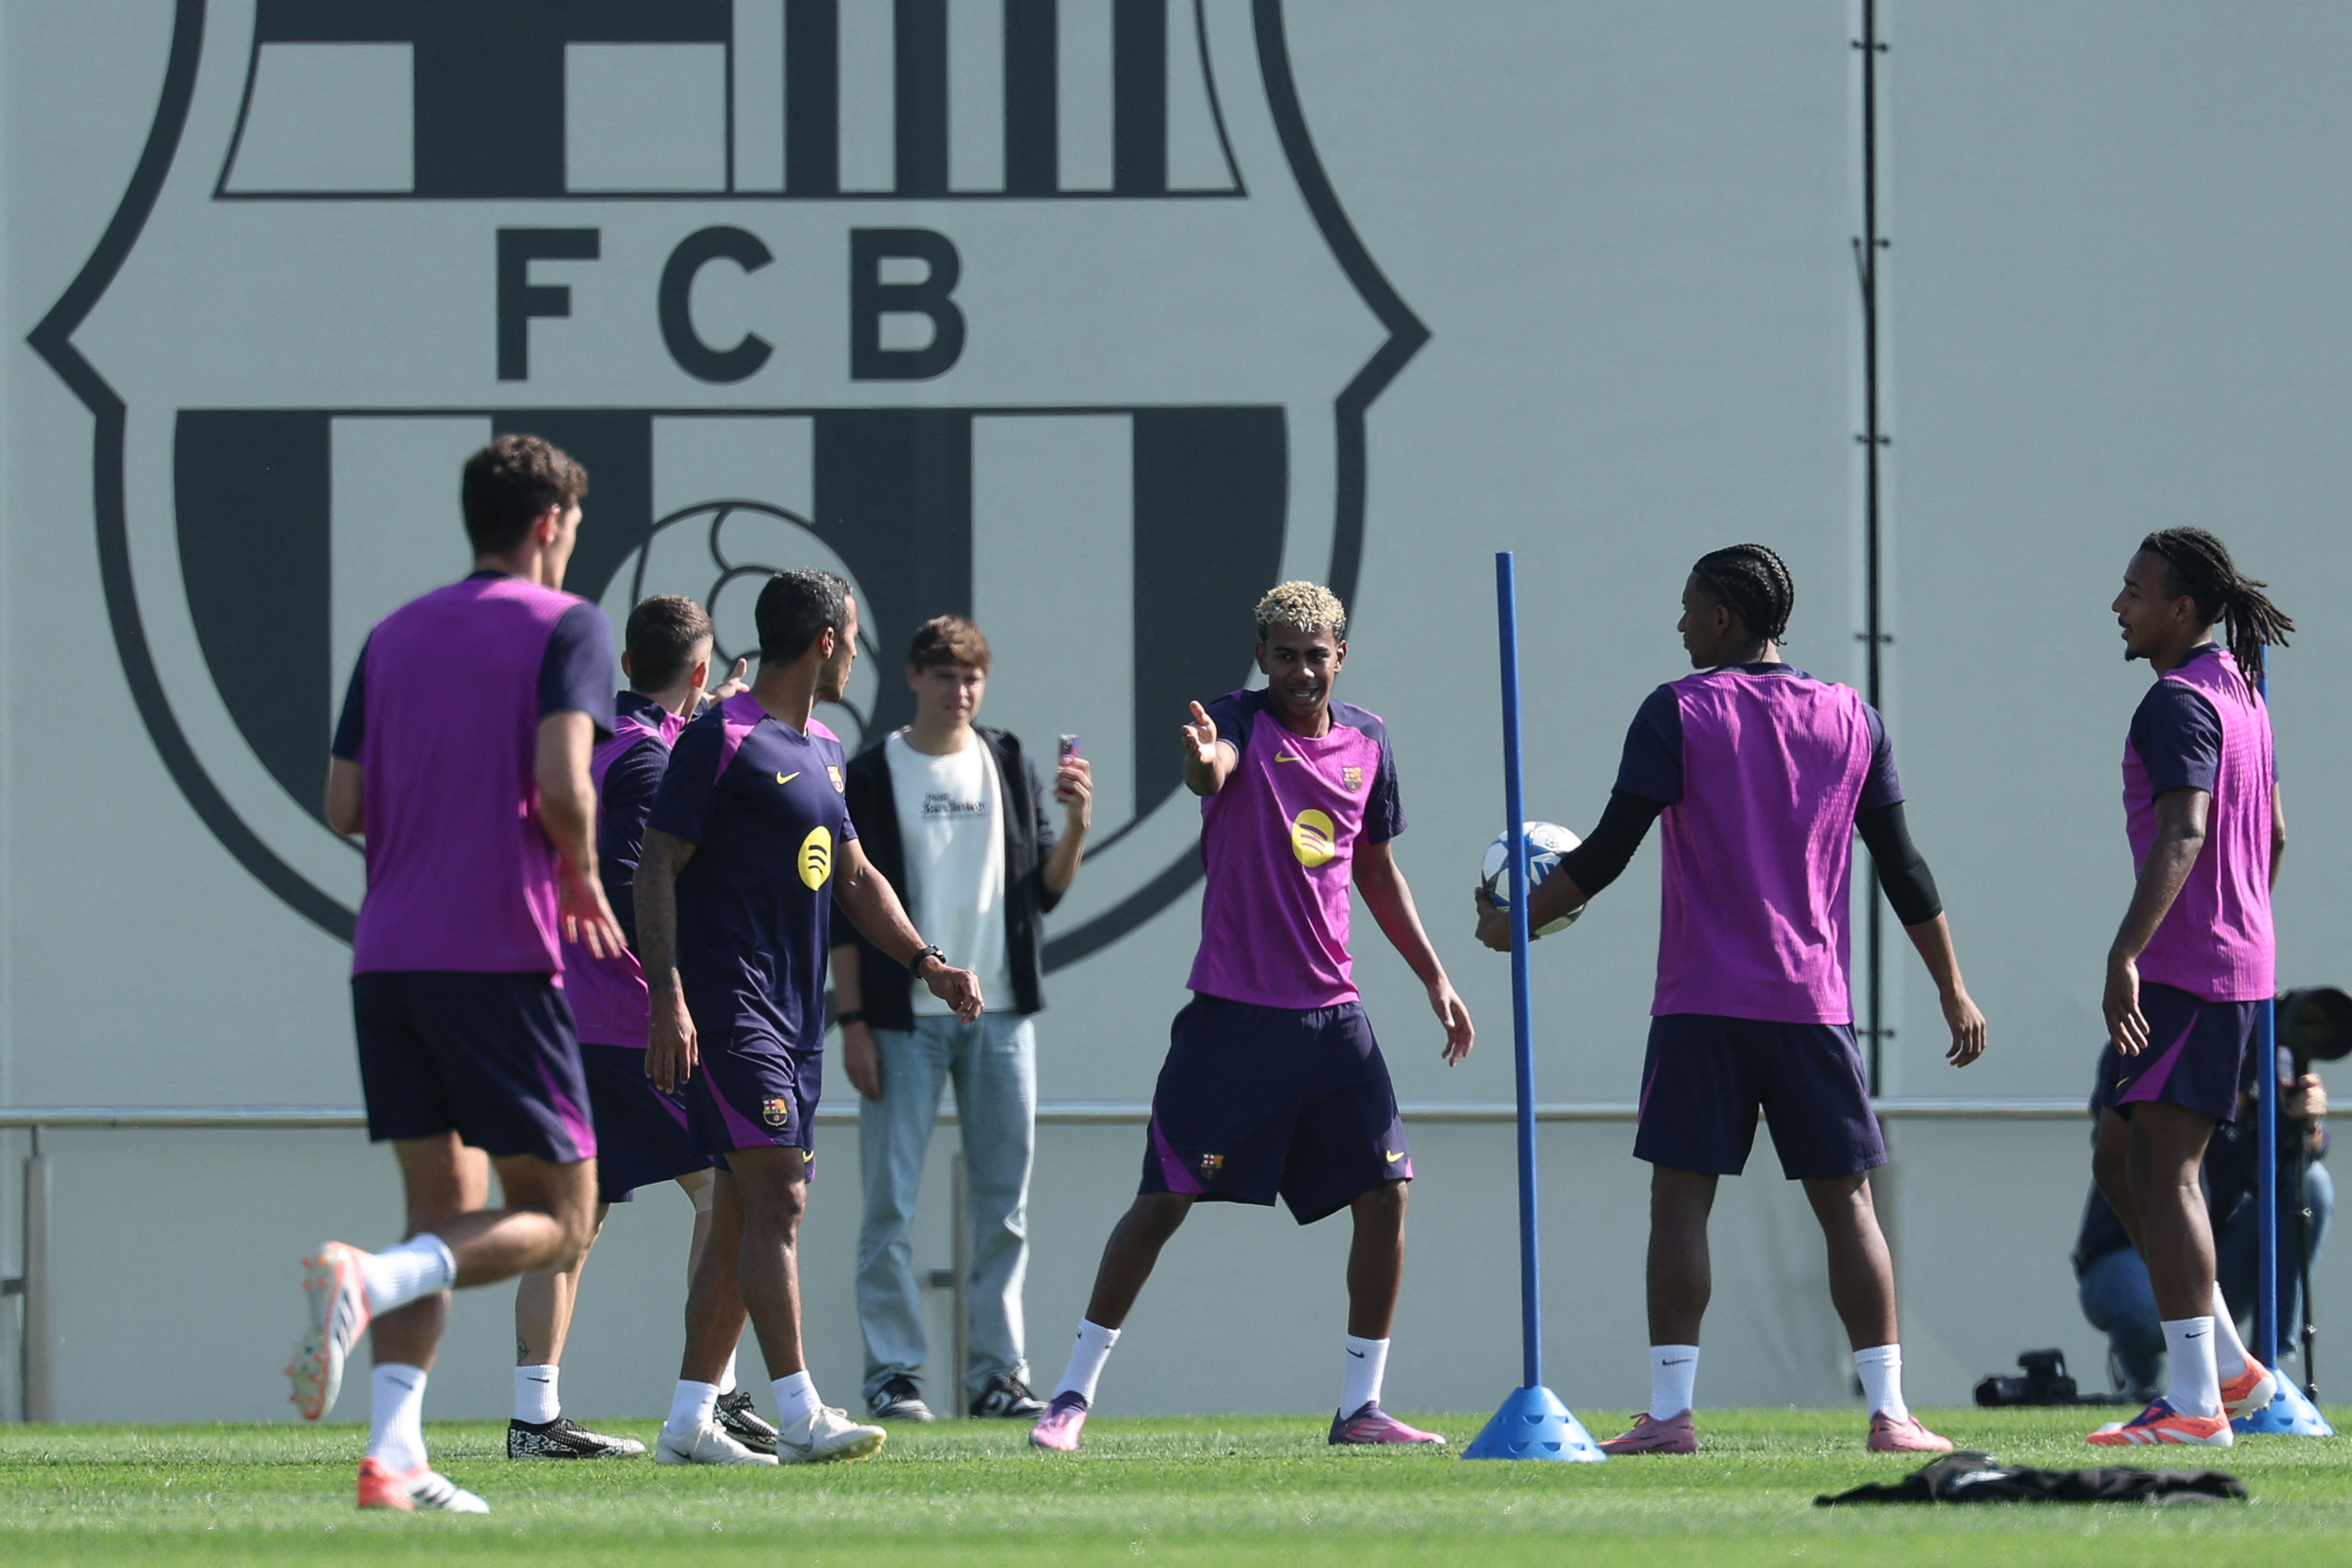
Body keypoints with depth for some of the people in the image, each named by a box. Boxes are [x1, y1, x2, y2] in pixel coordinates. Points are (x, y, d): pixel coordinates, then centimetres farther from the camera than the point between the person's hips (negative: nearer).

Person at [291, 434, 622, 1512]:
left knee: (444, 1206, 12)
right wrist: (582, 879, 2)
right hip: (500, 955, -6)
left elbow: (344, 808, 13)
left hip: (387, 955, 6)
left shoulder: (394, 636, 16)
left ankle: (394, 1459, -1)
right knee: (554, 1219, 1)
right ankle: (368, 1283, -26)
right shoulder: (564, 625, -1)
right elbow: (562, 781, -16)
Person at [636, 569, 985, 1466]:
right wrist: (668, 996, -19)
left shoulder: (823, 752, 19)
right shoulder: (723, 741, -9)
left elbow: (855, 878, 25)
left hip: (796, 1018, 9)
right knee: (777, 1198, -16)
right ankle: (799, 1417, -20)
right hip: (727, 1011, -9)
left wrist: (926, 963, 12)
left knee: (744, 1215, 8)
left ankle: (689, 1418, 12)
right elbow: (657, 867, -11)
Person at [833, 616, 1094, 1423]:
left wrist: (1075, 826, -10)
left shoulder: (1011, 767, 11)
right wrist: (852, 1020, -7)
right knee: (891, 1203, -5)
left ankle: (997, 1371, 9)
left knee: (1003, 1203, 4)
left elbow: (1046, 888, 9)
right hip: (904, 1016, -3)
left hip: (999, 1015, 3)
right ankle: (892, 1372, -1)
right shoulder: (870, 776, 2)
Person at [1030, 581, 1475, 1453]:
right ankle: (1074, 1394, 4)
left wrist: (1433, 975, 20)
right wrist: (1203, 760, -57)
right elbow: (1212, 773, -32)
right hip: (1232, 1014, -5)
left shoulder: (1367, 742, 9)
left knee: (1384, 1196, -1)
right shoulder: (1242, 725, -7)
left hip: (1331, 1014, 5)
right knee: (1165, 1200, -4)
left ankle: (1359, 1407, 10)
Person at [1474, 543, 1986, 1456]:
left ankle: (1669, 1413, -6)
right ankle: (1889, 1413, -2)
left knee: (1680, 1196, 1)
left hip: (1702, 1003, -3)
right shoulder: (1851, 720, 8)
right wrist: (1953, 990, 15)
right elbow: (1902, 870, 9)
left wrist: (1516, 924, 8)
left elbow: (1608, 852, -5)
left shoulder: (1678, 713, -3)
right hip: (1814, 1003, 3)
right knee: (1846, 1202, 4)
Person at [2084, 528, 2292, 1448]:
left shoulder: (2179, 703, -14)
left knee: (2163, 1172, -11)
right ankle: (2228, 1367, 16)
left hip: (2185, 969, -10)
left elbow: (2182, 833, -27)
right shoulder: (2239, 693, 17)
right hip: (2238, 963, 10)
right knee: (2121, 1165, 15)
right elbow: (2271, 835, 25)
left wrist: (2127, 953, -36)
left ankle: (2194, 1404, -14)